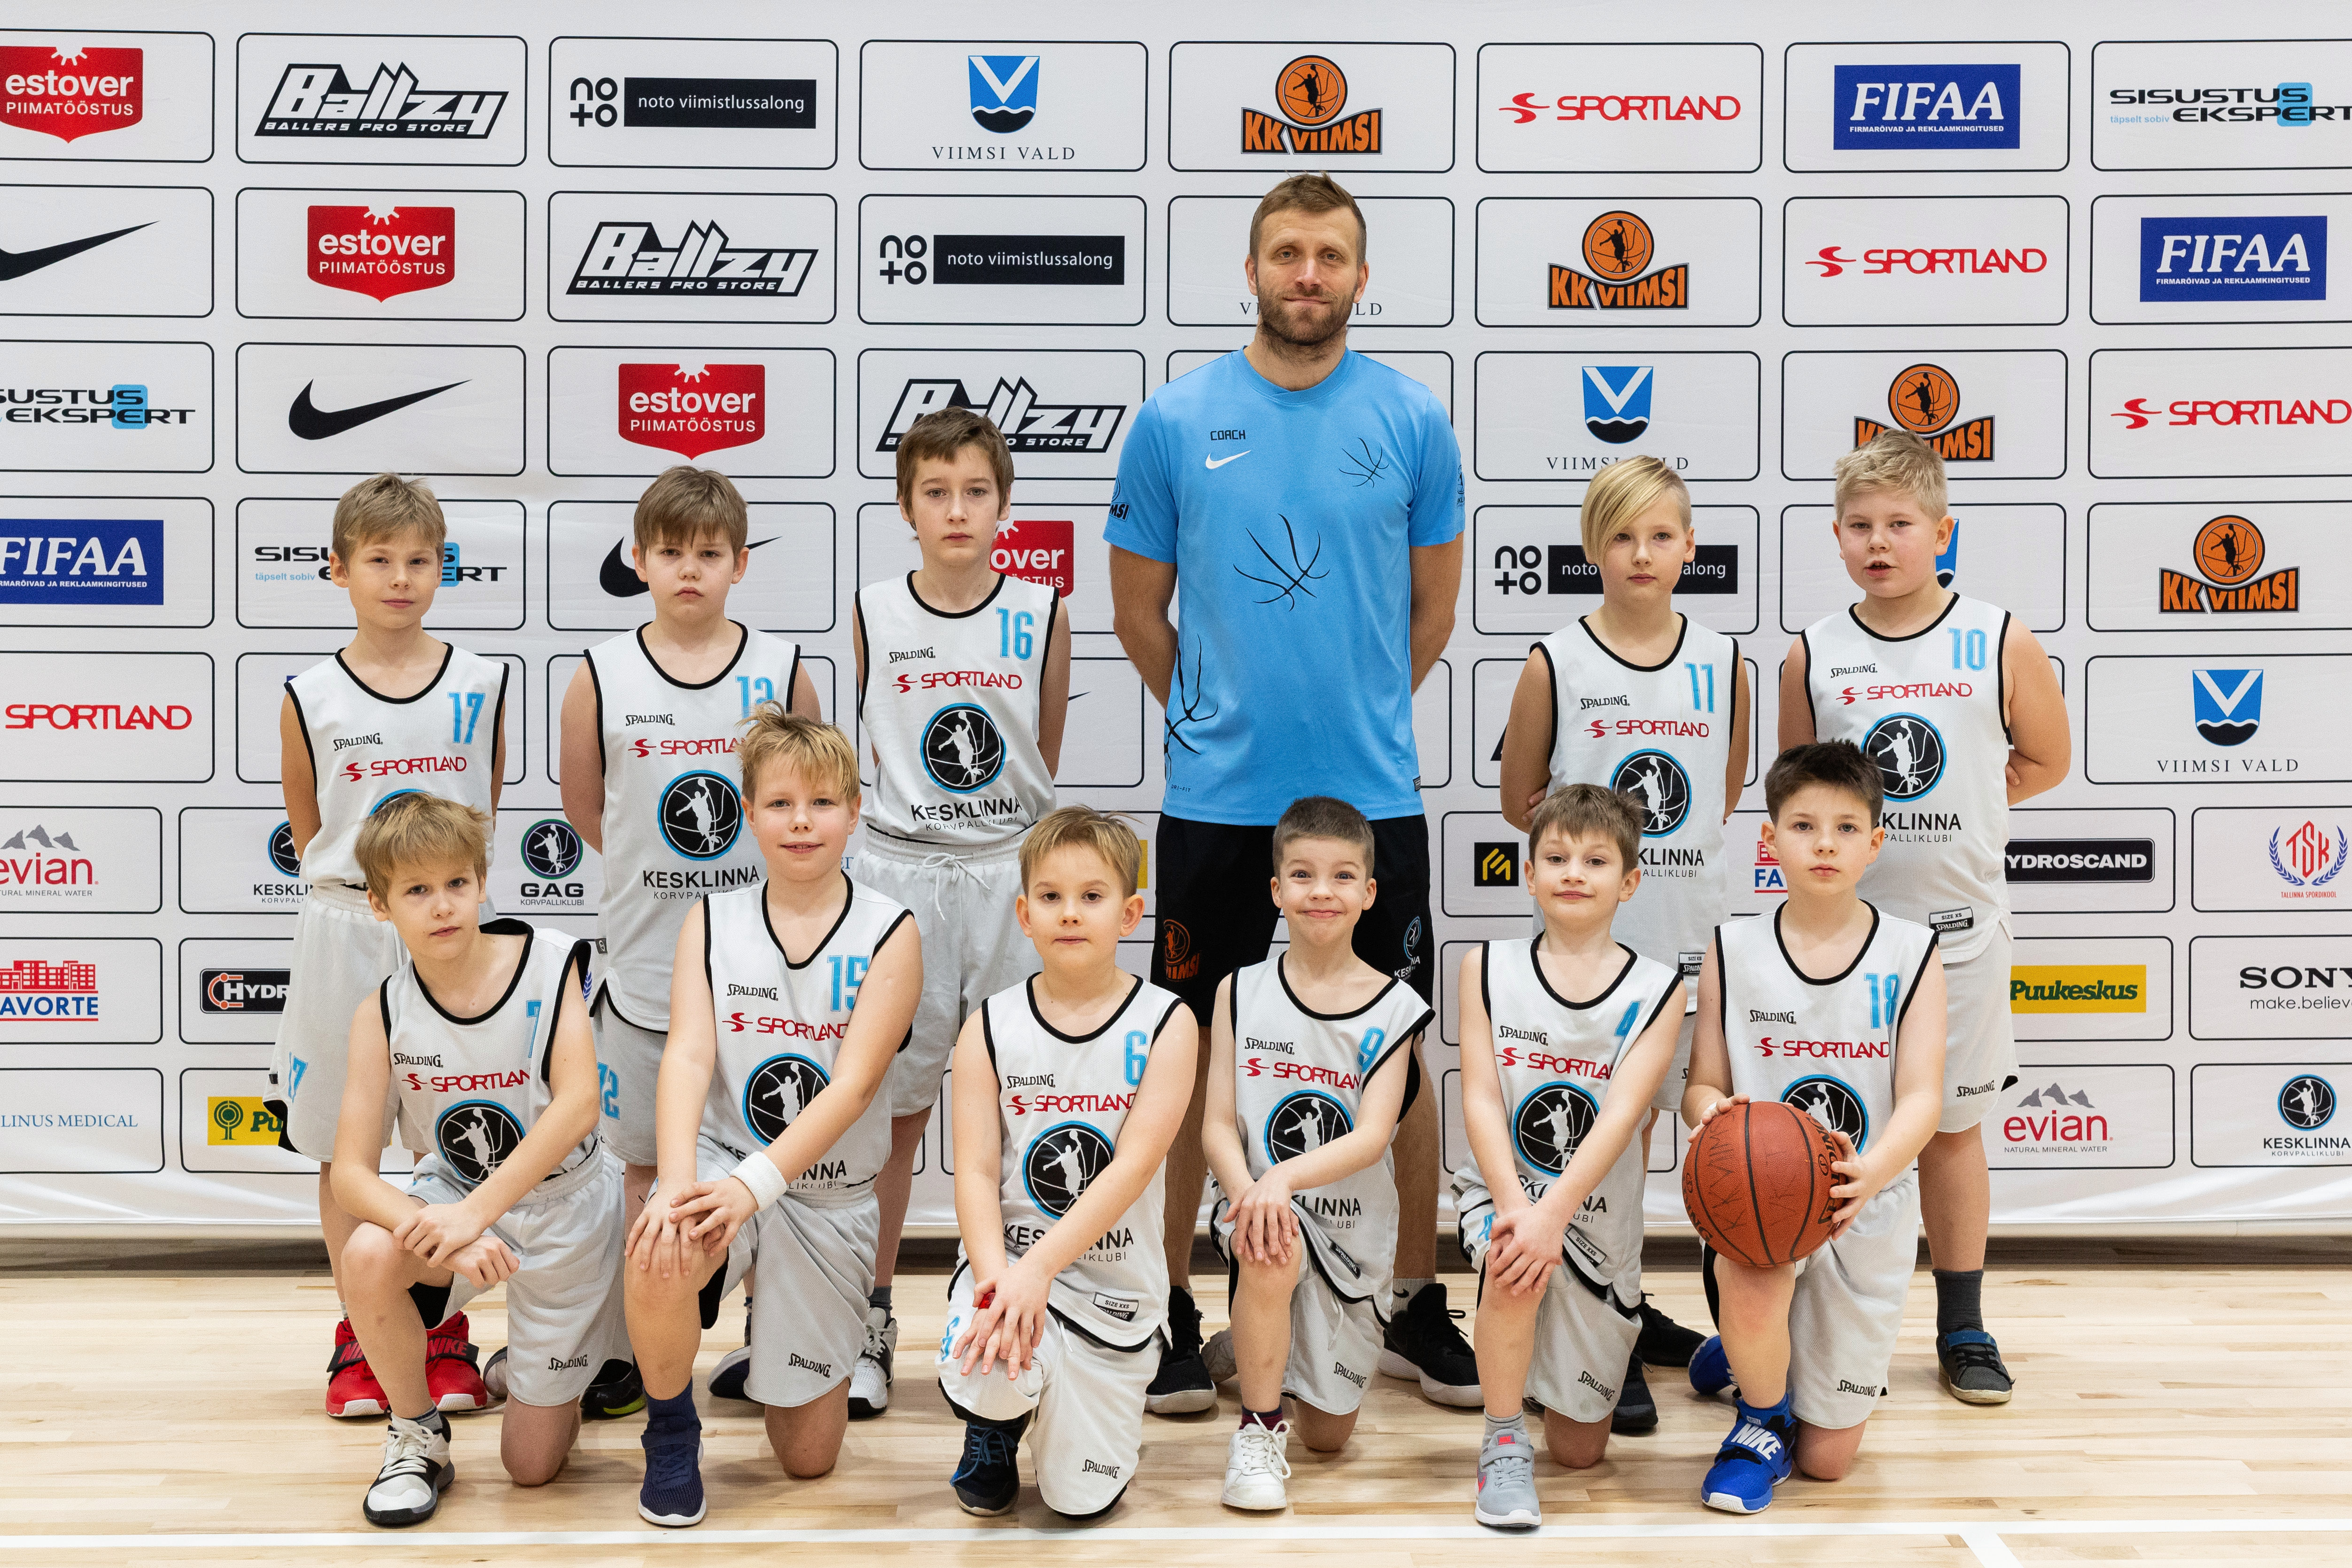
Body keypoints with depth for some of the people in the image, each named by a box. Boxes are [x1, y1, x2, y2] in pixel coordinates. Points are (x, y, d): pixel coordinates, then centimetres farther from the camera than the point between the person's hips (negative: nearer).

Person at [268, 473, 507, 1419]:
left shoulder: (480, 685, 1)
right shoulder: (311, 699, -1)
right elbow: (306, 831, 10)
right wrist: (362, 885, 7)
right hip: (345, 933, 0)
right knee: (344, 1144, 7)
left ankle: (446, 1338, 18)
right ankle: (358, 1341, 20)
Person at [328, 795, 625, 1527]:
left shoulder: (549, 963, -18)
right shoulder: (382, 1014, -14)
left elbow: (578, 1105, -29)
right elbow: (351, 1172, -19)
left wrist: (474, 1212, -38)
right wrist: (446, 1238, -38)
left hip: (561, 1205, -1)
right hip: (451, 1193, 2)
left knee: (533, 1462, 4)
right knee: (369, 1258, -34)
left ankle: (533, 1370, 42)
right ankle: (417, 1437, -7)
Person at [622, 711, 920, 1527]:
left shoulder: (889, 932, -8)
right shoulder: (712, 920, -2)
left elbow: (854, 1084, -18)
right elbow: (688, 1055, -14)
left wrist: (754, 1184, -31)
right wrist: (678, 1183, -32)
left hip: (829, 1193, 0)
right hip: (724, 1160, 0)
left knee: (808, 1455, 7)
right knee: (659, 1252, -37)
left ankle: (784, 1343, 42)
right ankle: (671, 1431, -6)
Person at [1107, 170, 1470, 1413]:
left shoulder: (1412, 420, 1)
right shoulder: (1177, 420, 0)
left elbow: (1433, 606, 11)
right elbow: (1139, 610, 8)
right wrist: (1217, 714, 11)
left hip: (1373, 794, 1)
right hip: (1216, 796, 0)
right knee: (1195, 1045, 7)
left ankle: (1416, 1308, 22)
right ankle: (1173, 1309, 20)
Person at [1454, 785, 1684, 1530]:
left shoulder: (1657, 989, -6)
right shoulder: (1487, 967, -3)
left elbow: (1622, 1115, -18)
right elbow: (1480, 1099, -11)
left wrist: (1552, 1213, -31)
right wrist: (1514, 1207, -27)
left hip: (1598, 1217, 1)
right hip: (1503, 1190, -1)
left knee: (1580, 1451, 9)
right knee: (1514, 1262, -39)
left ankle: (1615, 1354, 45)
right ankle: (1503, 1447, -16)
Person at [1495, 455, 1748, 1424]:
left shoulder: (1724, 667, 3)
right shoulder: (1554, 665, -4)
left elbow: (1724, 797, 15)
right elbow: (1519, 805, 2)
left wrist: (1668, 839, 0)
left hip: (1684, 929, 3)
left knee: (1641, 1119, 12)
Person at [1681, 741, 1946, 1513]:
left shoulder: (1911, 953, -5)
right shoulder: (1733, 949, -3)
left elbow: (1922, 1097, -12)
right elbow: (1703, 1084, 2)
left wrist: (1871, 1173, -33)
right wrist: (1710, 1109, -25)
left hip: (1868, 1212, 1)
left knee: (1828, 1458, 7)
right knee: (1748, 1280, -39)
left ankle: (1749, 1351, 43)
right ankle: (1762, 1419, -3)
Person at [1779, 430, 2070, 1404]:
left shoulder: (2000, 645, -4)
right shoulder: (1813, 656, -2)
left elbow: (2045, 758, 9)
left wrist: (1964, 812, 2)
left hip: (1959, 922, 0)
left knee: (1952, 1126, 10)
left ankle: (1963, 1328, 22)